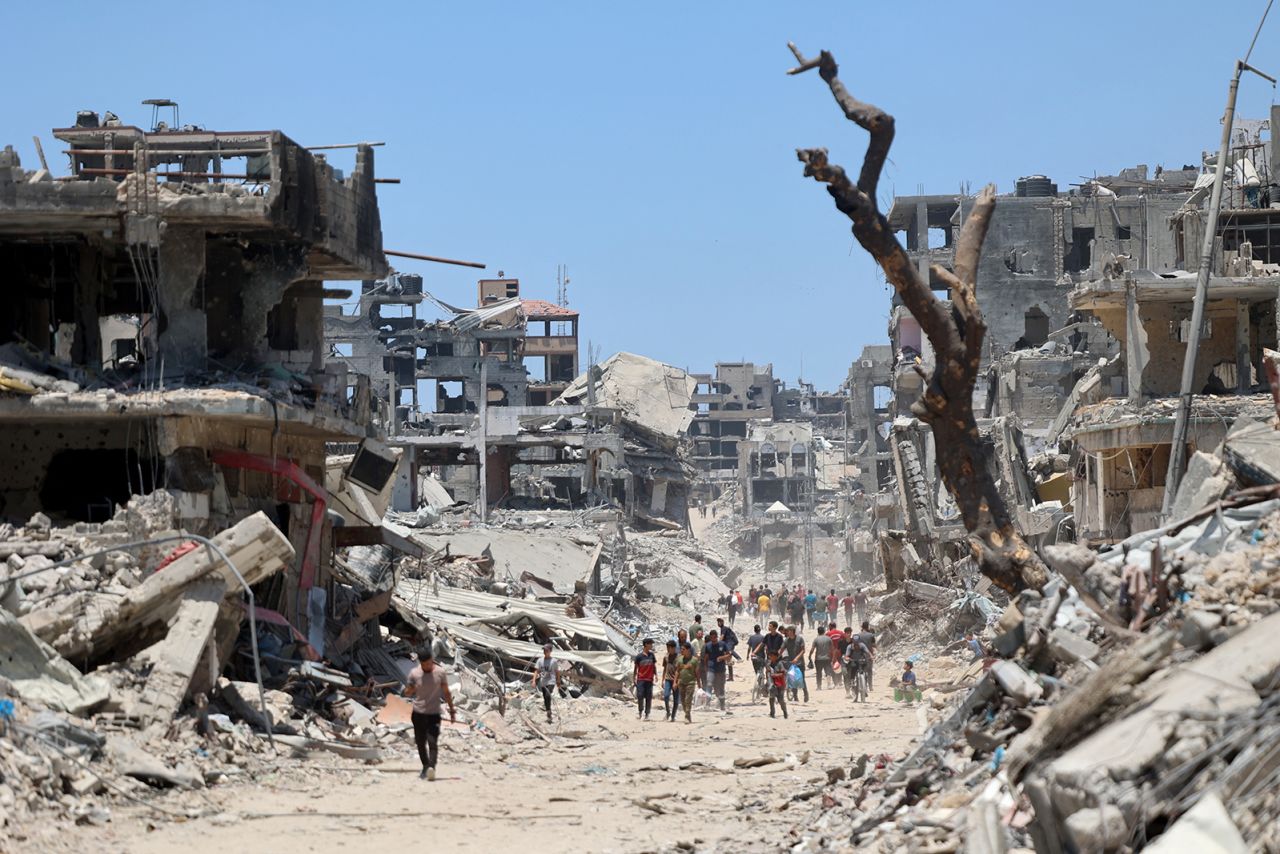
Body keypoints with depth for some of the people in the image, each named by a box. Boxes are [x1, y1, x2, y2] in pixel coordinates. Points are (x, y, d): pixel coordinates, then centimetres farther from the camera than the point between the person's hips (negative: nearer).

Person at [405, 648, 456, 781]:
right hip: (418, 713, 2)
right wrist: (409, 691, -17)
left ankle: (431, 768, -25)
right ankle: (425, 767, 23)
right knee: (420, 743, 9)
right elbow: (409, 692, 7)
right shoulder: (414, 673, -1)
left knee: (432, 742, -15)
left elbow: (446, 693, 6)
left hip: (434, 714, -2)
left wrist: (452, 710, 8)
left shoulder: (440, 673, -4)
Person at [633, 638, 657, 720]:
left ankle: (646, 714, 7)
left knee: (649, 697, 1)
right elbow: (635, 668, 3)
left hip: (649, 679, 3)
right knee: (640, 696, -10)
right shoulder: (639, 656, -3)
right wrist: (634, 679, 1)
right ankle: (640, 711, 10)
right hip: (640, 679, -3)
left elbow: (654, 666, 14)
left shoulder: (652, 655, 7)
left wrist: (656, 675, 0)